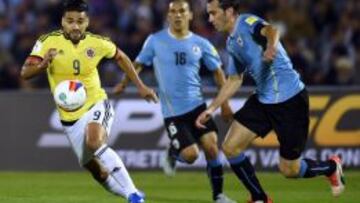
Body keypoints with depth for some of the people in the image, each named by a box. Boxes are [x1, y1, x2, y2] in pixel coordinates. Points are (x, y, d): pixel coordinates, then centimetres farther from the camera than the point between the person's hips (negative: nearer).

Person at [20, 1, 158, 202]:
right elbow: (25, 73, -19)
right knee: (94, 168, 8)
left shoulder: (97, 43, -8)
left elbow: (120, 57, 12)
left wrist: (141, 86, 11)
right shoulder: (48, 42, -13)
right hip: (70, 116, 2)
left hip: (96, 105, -2)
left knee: (94, 142, -33)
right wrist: (43, 64, -40)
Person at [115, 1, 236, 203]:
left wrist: (225, 103, 8)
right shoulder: (155, 40, -3)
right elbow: (139, 63, 11)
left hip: (197, 104, 2)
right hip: (172, 111, -2)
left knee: (211, 145, -12)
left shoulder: (201, 44, 1)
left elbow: (218, 71, 11)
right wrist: (125, 83, 0)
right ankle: (173, 154, 24)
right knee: (190, 154, -13)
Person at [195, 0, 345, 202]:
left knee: (290, 170, -3)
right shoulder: (232, 43, 13)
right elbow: (235, 80, 25)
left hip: (290, 99, -8)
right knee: (230, 147, -3)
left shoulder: (247, 22, -14)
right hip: (263, 100, 8)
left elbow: (271, 30, -37)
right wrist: (212, 108, 21)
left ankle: (331, 167, 27)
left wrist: (271, 47, -60)